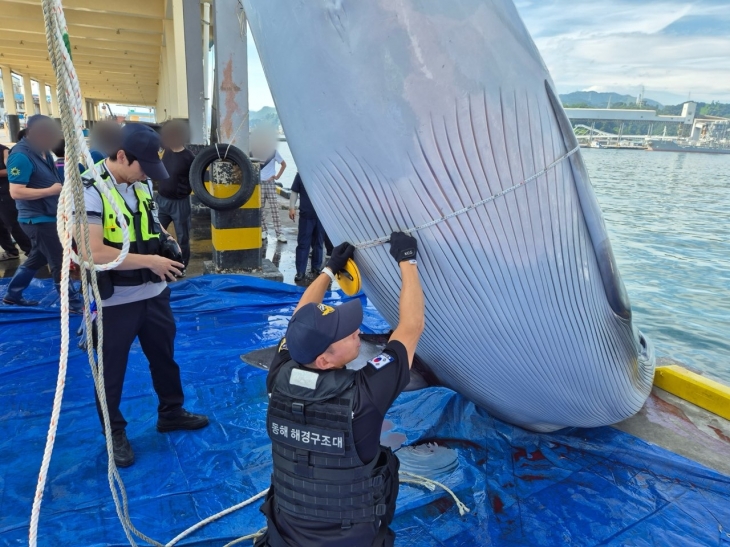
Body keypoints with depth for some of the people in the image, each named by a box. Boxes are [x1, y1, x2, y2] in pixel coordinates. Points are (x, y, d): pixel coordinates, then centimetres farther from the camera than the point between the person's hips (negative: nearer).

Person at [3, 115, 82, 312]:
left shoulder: (42, 151, 8)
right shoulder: (21, 156, -20)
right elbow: (16, 192, -24)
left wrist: (63, 186, 4)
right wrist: (51, 191, -23)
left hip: (47, 216, 9)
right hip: (37, 219, -9)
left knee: (38, 258, 21)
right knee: (59, 261, -2)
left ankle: (12, 294, 35)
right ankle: (74, 304, 8)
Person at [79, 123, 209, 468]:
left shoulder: (141, 183, 5)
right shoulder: (89, 191, -19)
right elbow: (93, 253, -28)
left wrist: (165, 239, 1)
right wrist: (150, 261, -24)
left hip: (153, 292, 7)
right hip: (115, 300, -7)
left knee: (164, 356, 20)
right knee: (111, 370, 11)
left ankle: (171, 413, 40)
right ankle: (115, 433, 31)